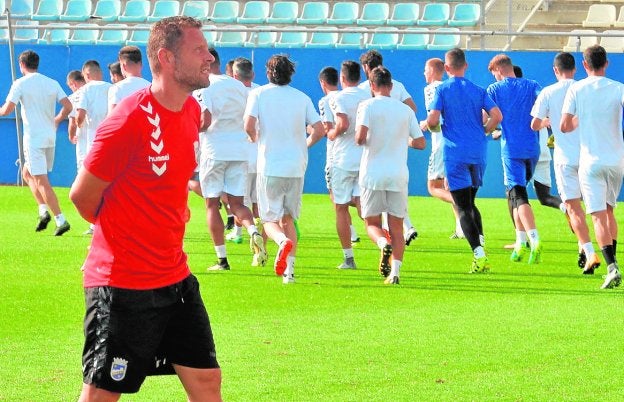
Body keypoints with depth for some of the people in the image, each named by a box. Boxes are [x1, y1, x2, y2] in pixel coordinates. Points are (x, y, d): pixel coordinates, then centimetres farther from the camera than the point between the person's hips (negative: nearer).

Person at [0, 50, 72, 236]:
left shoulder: (20, 84, -7)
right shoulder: (52, 83, 8)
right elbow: (68, 106, 3)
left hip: (34, 138, -6)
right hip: (50, 136, 6)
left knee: (42, 181, -5)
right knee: (27, 173, 22)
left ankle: (60, 220, -13)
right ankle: (43, 210, 7)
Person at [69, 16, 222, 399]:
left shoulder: (192, 111, 6)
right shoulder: (130, 120, -20)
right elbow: (82, 195, -10)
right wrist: (120, 229, 6)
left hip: (176, 278, 8)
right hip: (122, 284, -8)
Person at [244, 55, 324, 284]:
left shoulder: (258, 94, 0)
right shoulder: (302, 98, 7)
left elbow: (249, 126, -13)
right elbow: (319, 130, 0)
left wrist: (256, 140, 8)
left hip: (270, 167, -3)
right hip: (296, 167, 3)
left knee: (270, 219, 5)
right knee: (288, 218, 14)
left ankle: (283, 241, -29)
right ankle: (289, 270, 4)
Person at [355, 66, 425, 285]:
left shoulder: (367, 106, -3)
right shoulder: (405, 110, 8)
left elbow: (361, 136, -17)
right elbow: (420, 143, 9)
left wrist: (359, 140, 6)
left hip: (373, 173, -2)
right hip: (399, 174, 2)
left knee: (372, 223, 9)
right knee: (396, 227, 6)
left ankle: (383, 244, -23)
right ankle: (395, 272, -7)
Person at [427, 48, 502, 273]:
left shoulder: (443, 90, -3)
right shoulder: (478, 91, 8)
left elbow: (432, 120, -12)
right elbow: (497, 116, -2)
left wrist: (428, 125, 10)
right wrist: (482, 132, 13)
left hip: (455, 154, -4)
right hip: (478, 153, 4)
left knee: (463, 208, -4)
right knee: (470, 203, 21)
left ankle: (479, 254, -17)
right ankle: (480, 244, 9)